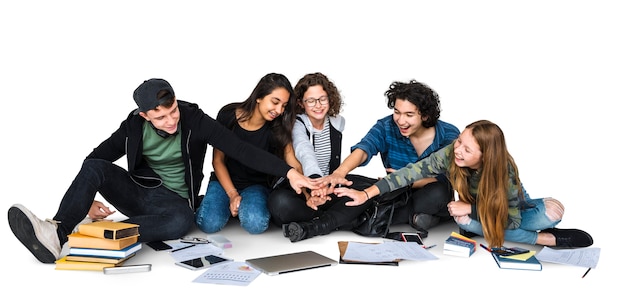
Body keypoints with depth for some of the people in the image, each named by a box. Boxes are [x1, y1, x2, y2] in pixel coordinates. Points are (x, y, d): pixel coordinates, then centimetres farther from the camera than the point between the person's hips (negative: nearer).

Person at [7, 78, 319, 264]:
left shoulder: (195, 120, -15)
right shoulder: (135, 125, -5)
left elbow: (241, 150, -23)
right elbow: (95, 159, 3)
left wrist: (288, 171, -33)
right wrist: (87, 199, -13)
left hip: (174, 200, -3)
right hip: (139, 192, 3)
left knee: (182, 221, -39)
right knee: (94, 167, -22)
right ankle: (55, 234, -40)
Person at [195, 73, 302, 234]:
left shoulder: (277, 129, -12)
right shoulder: (228, 115, -13)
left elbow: (294, 165, -19)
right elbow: (218, 160, -5)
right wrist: (232, 194, -15)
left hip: (256, 185, 0)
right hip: (225, 180, 0)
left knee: (256, 224, -32)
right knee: (210, 223, -28)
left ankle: (245, 207, 4)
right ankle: (227, 204, 6)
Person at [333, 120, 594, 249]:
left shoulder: (503, 170, -34)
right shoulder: (450, 154, -30)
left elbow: (511, 219, -31)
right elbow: (413, 172, -33)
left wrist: (470, 208, -34)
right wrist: (366, 194, -39)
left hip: (510, 211, -4)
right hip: (477, 212, 4)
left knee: (553, 210, -32)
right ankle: (548, 239, -24)